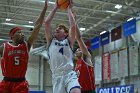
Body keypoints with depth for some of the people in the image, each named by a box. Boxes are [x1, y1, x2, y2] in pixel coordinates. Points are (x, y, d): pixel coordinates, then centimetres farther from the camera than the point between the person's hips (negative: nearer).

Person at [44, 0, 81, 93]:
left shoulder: (69, 42, 15)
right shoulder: (51, 41, 17)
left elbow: (73, 26, 1)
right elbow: (47, 22, 9)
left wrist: (69, 9, 11)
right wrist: (55, 8, 16)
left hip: (70, 74, -1)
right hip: (57, 76, 2)